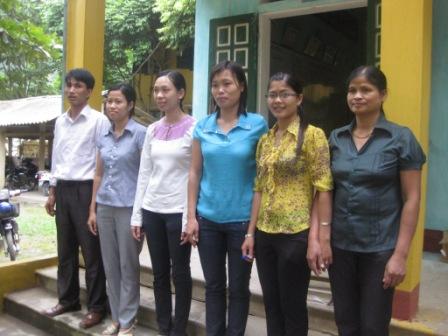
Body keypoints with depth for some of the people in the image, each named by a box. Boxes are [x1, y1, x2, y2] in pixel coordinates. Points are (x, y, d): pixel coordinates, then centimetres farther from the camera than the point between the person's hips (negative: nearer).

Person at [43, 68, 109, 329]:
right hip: (63, 189, 7)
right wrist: (52, 192, 15)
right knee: (65, 250, 15)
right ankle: (68, 299, 30)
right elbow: (56, 158, 17)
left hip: (86, 189, -7)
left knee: (91, 251, 1)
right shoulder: (60, 122, 13)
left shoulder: (99, 120, -8)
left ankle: (97, 307, 13)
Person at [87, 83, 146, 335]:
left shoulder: (140, 133, -7)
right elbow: (99, 174, 15)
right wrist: (92, 209, 12)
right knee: (110, 266, 12)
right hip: (105, 207, 6)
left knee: (128, 266, 4)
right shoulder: (104, 136, 11)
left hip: (129, 207, -6)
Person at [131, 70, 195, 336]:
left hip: (178, 212, -5)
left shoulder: (193, 128, -7)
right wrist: (137, 214, 8)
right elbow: (144, 174, 11)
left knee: (180, 273, 7)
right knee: (160, 272, 13)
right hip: (152, 210, 5)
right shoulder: (152, 130, 10)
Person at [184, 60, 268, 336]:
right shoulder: (203, 126, 2)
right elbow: (195, 173, 4)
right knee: (213, 285, 15)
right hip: (208, 219, 3)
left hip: (242, 219, -2)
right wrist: (191, 216, 0)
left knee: (238, 287, 12)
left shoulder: (257, 124, -6)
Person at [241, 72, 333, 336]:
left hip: (296, 235, -6)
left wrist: (321, 238, -17)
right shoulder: (265, 140, 10)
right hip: (266, 235, 6)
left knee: (293, 308, 8)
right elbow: (260, 190, 12)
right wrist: (251, 233, 9)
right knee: (271, 306, 16)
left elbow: (324, 189, -11)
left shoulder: (312, 135, -8)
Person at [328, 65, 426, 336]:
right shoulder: (336, 138, 5)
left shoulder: (401, 138, -6)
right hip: (340, 244, 3)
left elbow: (412, 199, -7)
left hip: (380, 247, -3)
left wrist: (400, 254, -12)